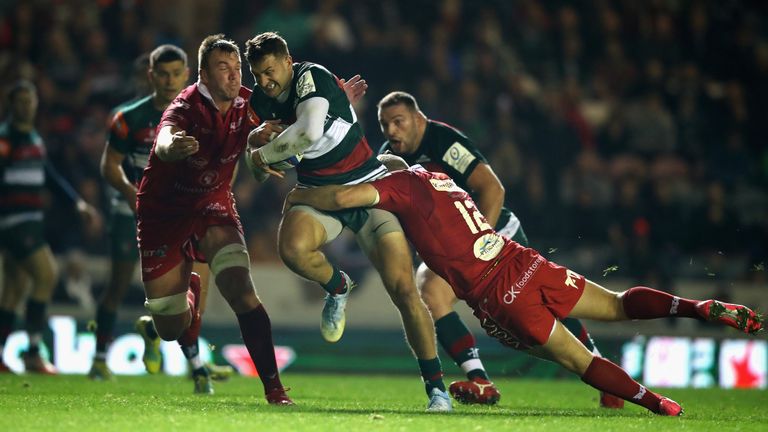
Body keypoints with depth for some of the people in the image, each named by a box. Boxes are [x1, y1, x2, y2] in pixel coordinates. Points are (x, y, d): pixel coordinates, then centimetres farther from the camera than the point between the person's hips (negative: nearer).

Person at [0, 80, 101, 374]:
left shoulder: (33, 138, 17)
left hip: (31, 223, 9)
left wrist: (79, 205, 23)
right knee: (46, 274, -15)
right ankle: (33, 354, -11)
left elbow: (51, 177, 26)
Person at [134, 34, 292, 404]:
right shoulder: (187, 108, -26)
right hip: (164, 209, -2)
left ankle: (273, 387, -20)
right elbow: (163, 144, -49)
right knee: (170, 328, 4)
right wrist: (173, 147, -72)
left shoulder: (246, 105, -11)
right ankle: (189, 291, 43)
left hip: (212, 202, 2)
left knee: (241, 290, -23)